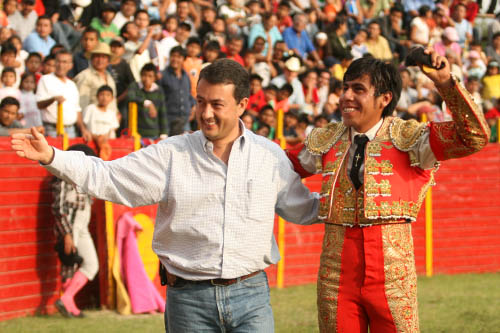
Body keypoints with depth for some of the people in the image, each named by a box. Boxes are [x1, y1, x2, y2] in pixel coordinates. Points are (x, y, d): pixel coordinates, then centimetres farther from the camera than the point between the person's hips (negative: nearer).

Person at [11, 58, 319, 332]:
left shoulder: (270, 156, 7)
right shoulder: (171, 155, 2)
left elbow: (304, 209, 20)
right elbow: (107, 178, -2)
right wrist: (51, 157, -12)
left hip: (250, 298, 0)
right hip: (189, 299, 0)